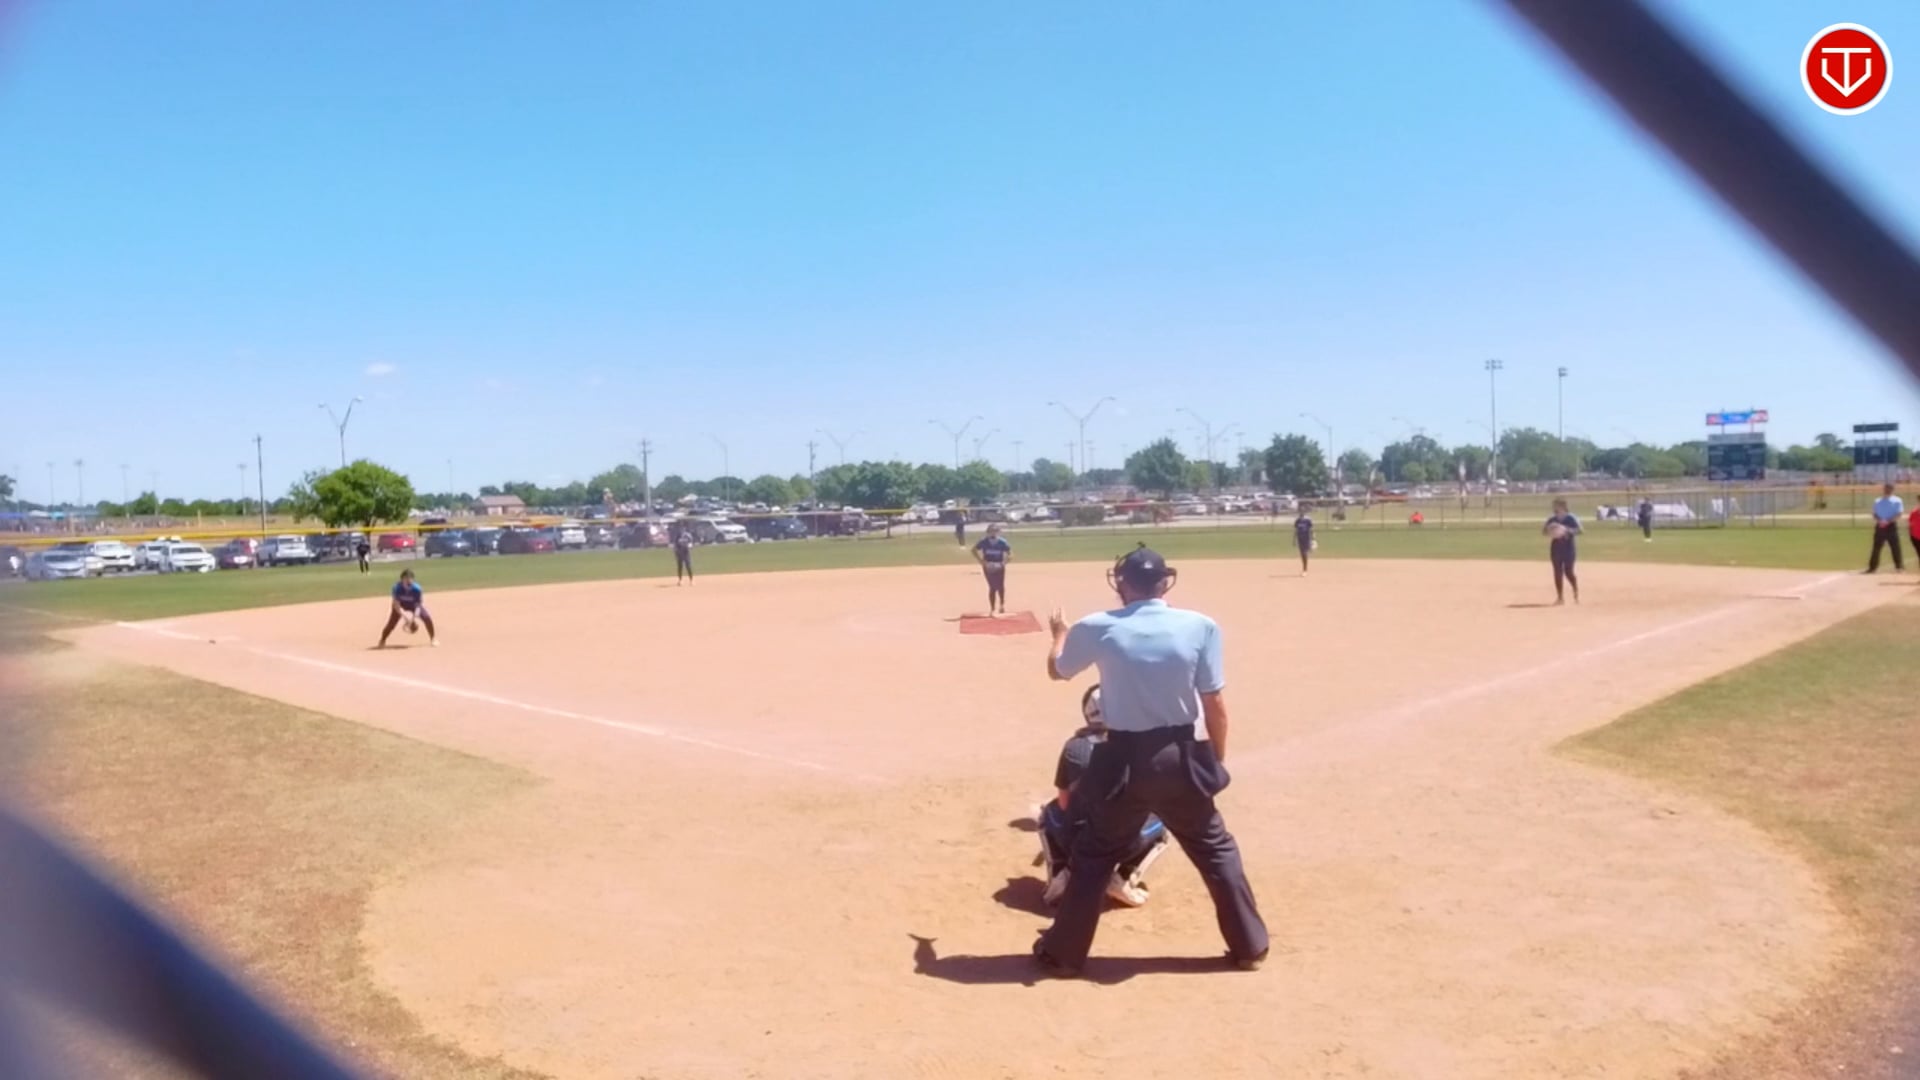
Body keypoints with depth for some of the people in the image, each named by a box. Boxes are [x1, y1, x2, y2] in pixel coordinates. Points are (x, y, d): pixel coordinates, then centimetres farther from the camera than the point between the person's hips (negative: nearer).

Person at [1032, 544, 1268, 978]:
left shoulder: (1097, 628, -8)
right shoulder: (1200, 627, -8)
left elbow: (1057, 670, 12)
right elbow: (1216, 704, -5)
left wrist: (1061, 631, 33)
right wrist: (1217, 760, 10)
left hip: (1123, 760, 0)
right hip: (1180, 758, 1)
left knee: (1093, 856, 16)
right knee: (1217, 850, 20)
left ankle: (1063, 954, 23)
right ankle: (1250, 946, 27)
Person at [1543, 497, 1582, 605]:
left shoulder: (1571, 519, -8)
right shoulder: (1551, 520, 7)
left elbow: (1578, 531, -18)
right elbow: (1543, 532, 8)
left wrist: (1566, 529, -29)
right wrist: (1549, 529, -13)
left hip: (1568, 549, -4)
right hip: (1556, 549, 5)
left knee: (1568, 572, -5)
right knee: (1558, 573, 4)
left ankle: (1576, 593, 18)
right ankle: (1560, 597, 10)